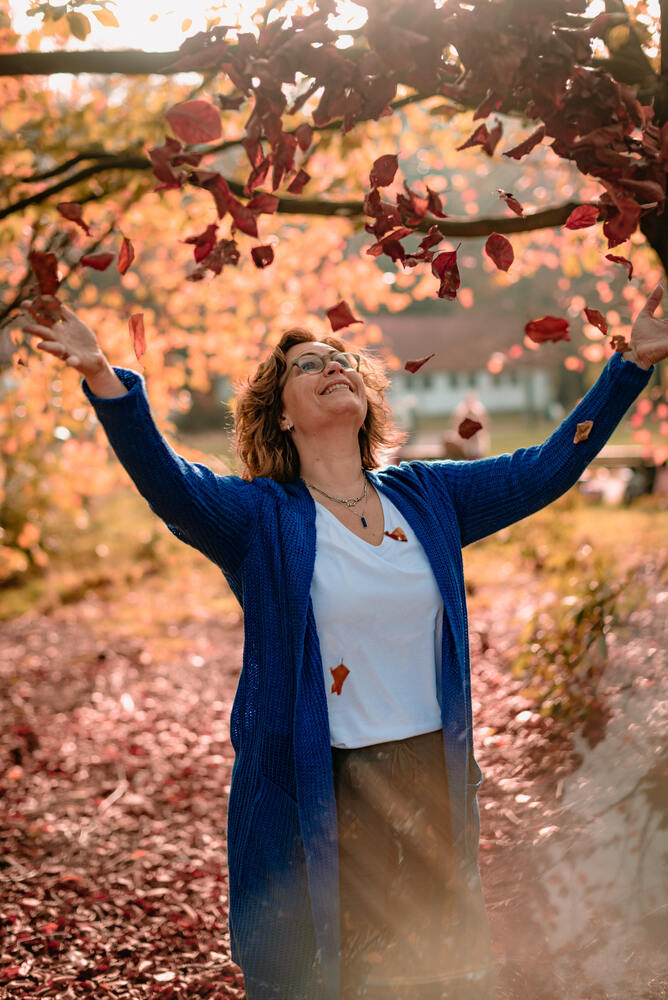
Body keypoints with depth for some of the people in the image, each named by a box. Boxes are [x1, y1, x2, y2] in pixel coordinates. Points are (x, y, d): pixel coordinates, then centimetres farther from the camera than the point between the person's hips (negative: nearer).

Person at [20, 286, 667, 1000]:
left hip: (435, 784, 4)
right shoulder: (260, 517, -6)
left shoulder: (427, 497, 6)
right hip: (315, 800, -4)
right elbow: (167, 480, -24)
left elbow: (548, 467, 9)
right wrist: (104, 381, -41)